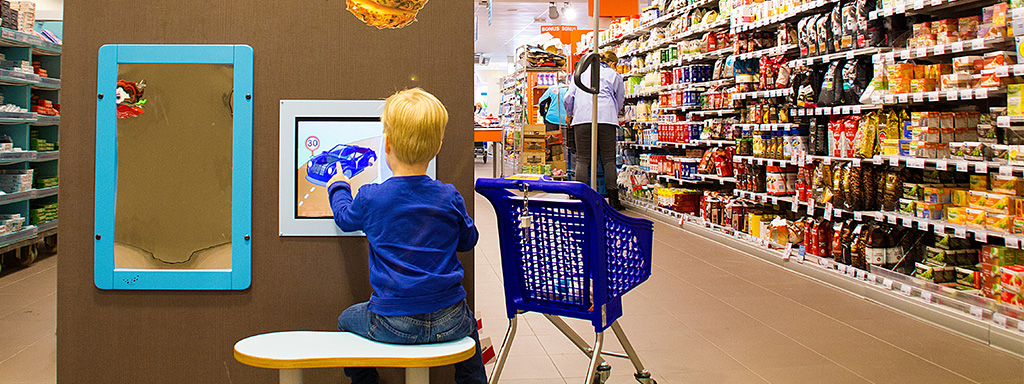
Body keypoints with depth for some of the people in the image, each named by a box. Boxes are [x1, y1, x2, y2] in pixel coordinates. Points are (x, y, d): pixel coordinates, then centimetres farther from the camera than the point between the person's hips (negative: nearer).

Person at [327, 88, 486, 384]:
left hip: (392, 326, -1)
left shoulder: (370, 198, -8)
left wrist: (338, 187, 35)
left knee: (347, 320, 27)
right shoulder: (449, 198, -5)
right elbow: (467, 241, 13)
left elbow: (345, 219, 15)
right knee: (467, 321, 34)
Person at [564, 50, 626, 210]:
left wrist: (569, 114, 34)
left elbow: (569, 97, 17)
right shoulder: (614, 75, 16)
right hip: (606, 118, -1)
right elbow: (620, 99, 26)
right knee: (608, 159, 1)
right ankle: (613, 198, -2)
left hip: (582, 117, 1)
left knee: (582, 159, 0)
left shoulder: (581, 72, 21)